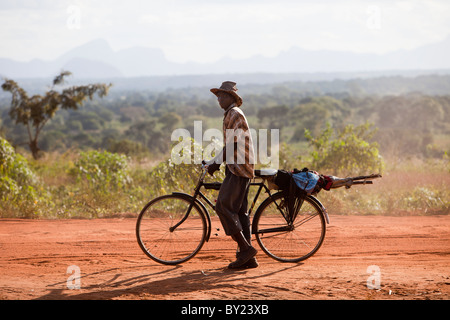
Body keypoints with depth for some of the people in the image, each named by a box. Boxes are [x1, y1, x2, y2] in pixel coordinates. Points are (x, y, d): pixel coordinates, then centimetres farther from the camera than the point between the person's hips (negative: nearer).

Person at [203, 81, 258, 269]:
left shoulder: (234, 114, -10)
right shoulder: (231, 115, 22)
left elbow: (232, 143, -17)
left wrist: (216, 163, -13)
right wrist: (212, 162, 20)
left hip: (238, 168, -10)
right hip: (239, 168, 10)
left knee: (224, 207, -12)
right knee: (239, 211, 8)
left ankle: (245, 248, -10)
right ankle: (248, 258, 8)